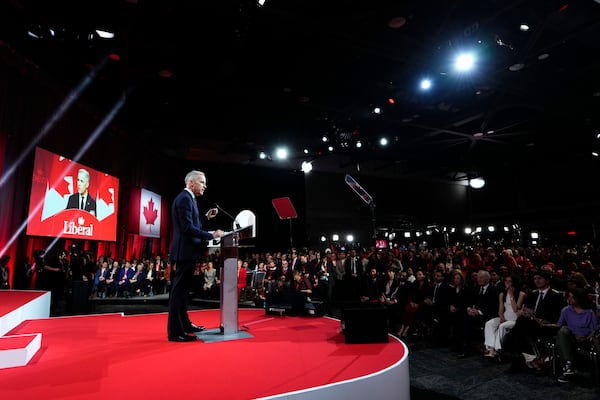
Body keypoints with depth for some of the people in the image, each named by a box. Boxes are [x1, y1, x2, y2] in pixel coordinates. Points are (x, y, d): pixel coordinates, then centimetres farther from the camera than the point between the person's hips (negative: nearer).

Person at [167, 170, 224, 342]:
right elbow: (188, 228, -22)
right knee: (178, 290, -4)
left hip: (186, 252, 11)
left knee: (182, 289, 18)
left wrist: (206, 217, 11)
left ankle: (184, 324, 30)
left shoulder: (188, 198, 18)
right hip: (184, 252, -11)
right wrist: (211, 235, -20)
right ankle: (175, 332, 3)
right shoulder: (185, 198, -14)